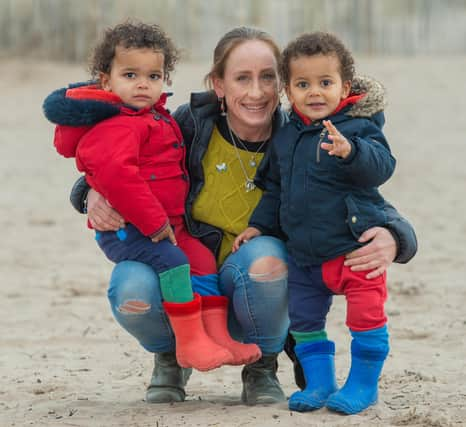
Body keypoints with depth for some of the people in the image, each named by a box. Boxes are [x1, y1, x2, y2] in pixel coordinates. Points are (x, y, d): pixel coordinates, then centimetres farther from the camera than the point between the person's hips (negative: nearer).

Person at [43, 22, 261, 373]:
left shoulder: (157, 118, 17)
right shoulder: (118, 126, -16)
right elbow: (114, 173, -31)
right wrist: (153, 223, -26)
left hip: (166, 224, 10)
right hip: (124, 229, -10)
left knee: (204, 259, 3)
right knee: (173, 260, -26)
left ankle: (216, 335, 6)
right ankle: (189, 342, -21)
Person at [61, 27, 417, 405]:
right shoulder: (191, 125, -13)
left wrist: (391, 238, -40)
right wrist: (94, 193, -27)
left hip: (253, 291, 0)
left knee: (265, 255, -34)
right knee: (132, 286, -32)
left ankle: (262, 368, -3)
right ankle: (171, 357, 5)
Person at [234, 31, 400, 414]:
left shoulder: (358, 128, -10)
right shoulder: (285, 138, 9)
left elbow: (381, 165, -26)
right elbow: (276, 188, 21)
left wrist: (350, 151, -42)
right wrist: (260, 225, 16)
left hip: (355, 247, -6)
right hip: (304, 252, 6)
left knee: (366, 316, -7)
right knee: (304, 320, 11)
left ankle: (363, 385, 8)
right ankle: (320, 383, 23)